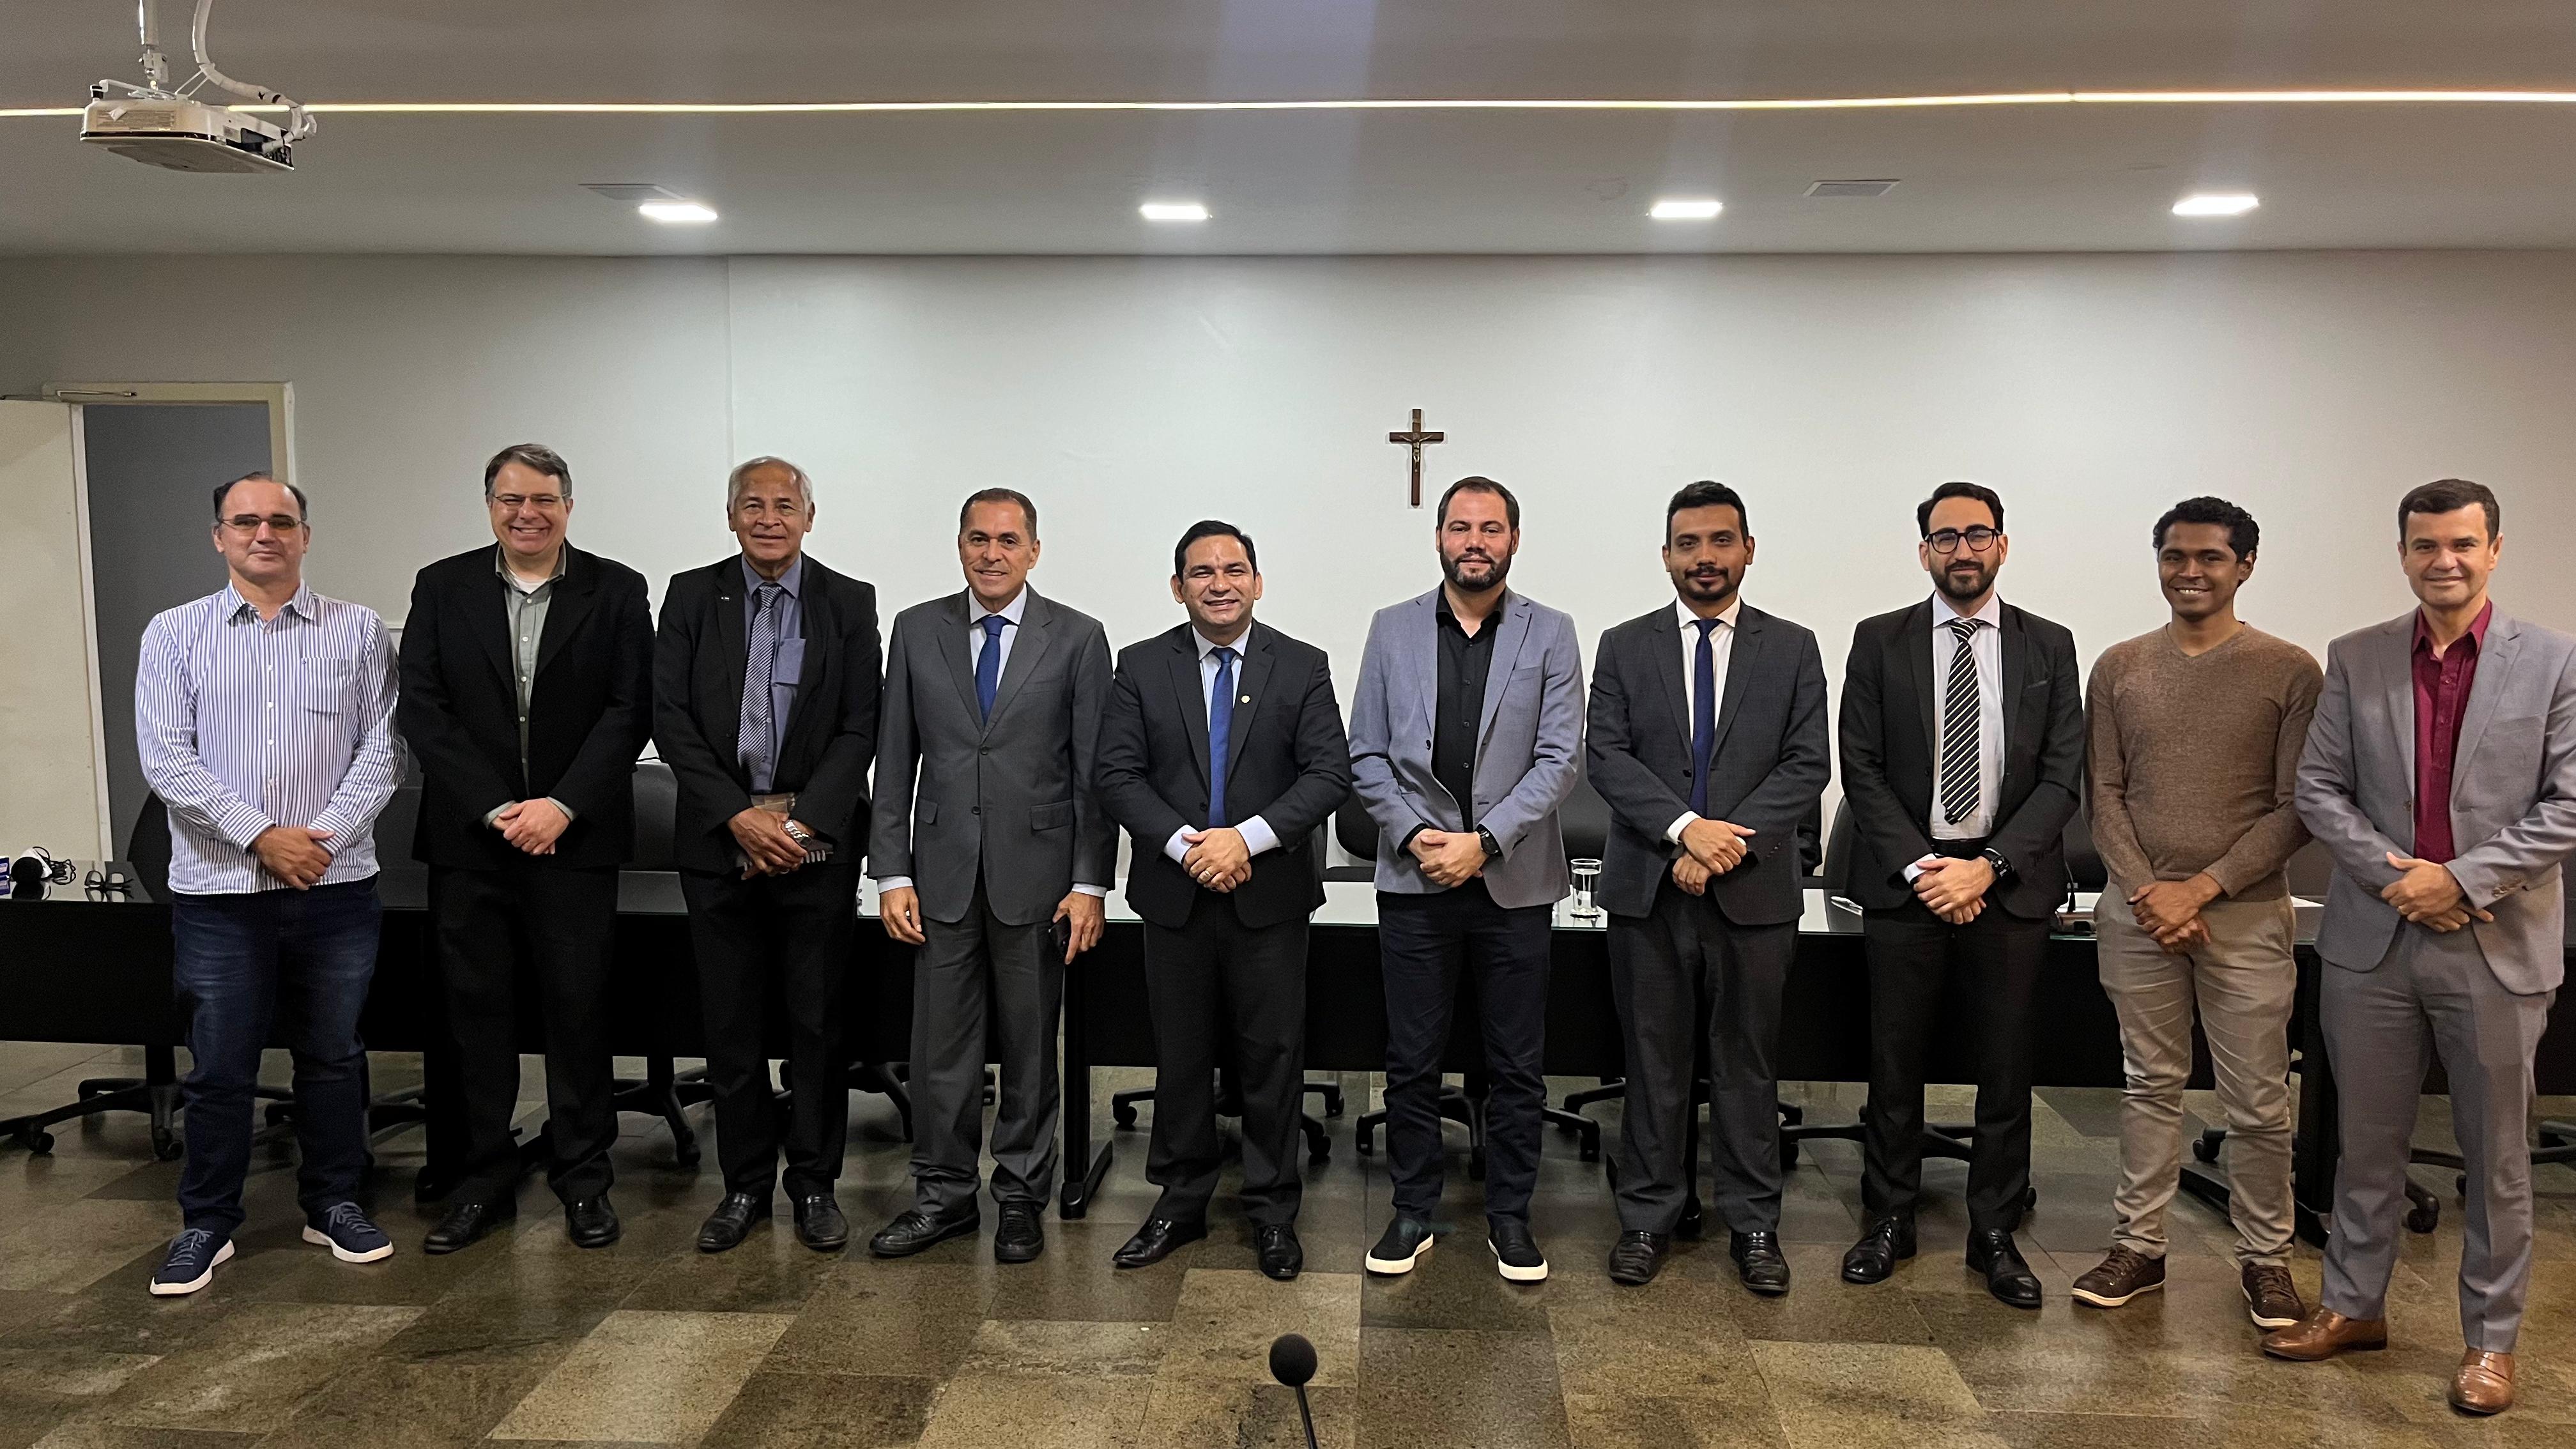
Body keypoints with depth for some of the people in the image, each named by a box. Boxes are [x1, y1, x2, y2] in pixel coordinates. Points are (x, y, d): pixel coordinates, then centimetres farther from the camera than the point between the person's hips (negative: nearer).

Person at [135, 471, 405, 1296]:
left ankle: (334, 1204, 25)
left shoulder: (359, 632, 5)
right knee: (219, 1067, 6)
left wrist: (324, 835, -12)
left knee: (332, 1056, 11)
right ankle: (207, 1224, 21)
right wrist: (261, 836, -12)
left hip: (335, 886, 1)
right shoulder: (174, 635, 4)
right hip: (218, 889, 0)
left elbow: (383, 750, -1)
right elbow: (166, 761, -4)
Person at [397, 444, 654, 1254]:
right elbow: (420, 709, -1)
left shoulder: (616, 592, 2)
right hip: (469, 838, 2)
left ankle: (583, 1176, 16)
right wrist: (496, 809, -10)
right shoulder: (442, 588, 6)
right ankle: (483, 1179, 20)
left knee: (578, 1007, 4)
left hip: (575, 837, -1)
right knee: (476, 1009, 8)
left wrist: (561, 806, -13)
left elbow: (630, 710, -4)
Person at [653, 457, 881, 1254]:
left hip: (817, 841, -1)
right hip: (719, 842, 1)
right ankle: (745, 1183, 20)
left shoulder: (849, 603, 2)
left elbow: (860, 728, -2)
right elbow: (671, 719, -1)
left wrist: (802, 822, -12)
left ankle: (815, 1183, 17)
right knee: (731, 1024, 7)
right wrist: (739, 816, -11)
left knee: (817, 1021, 5)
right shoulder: (691, 596, 5)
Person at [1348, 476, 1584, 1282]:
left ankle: (1509, 1215, 22)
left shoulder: (1551, 635, 2)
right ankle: (1413, 1212, 21)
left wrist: (1485, 841, -14)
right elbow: (1366, 755, 4)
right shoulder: (1393, 630, 6)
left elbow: (1561, 759, -5)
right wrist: (1413, 834, -10)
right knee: (1412, 1061, 8)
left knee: (1516, 1064, 8)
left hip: (1514, 881, 0)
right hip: (1414, 880, 1)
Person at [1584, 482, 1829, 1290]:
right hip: (1647, 888, 0)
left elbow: (1808, 766, -1)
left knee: (1748, 1063, 8)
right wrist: (1684, 827, -17)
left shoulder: (1792, 649, 6)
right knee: (1654, 1063, 8)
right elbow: (1606, 757, -3)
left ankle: (1753, 1226, 21)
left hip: (1755, 889, 0)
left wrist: (1732, 841, -14)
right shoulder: (1624, 648, 6)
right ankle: (1648, 1218, 20)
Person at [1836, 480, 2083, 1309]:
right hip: (1904, 880, 0)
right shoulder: (1880, 642, 3)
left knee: (2006, 1067, 7)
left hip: (2011, 882, 1)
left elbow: (2062, 775, 0)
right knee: (1895, 1062, 6)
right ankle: (1890, 1222, 21)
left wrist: (1988, 866, -12)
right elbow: (1861, 769, -1)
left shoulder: (2048, 646, 6)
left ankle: (1995, 1233, 21)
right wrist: (1920, 866, -11)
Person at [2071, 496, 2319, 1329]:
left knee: (2257, 1101, 4)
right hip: (2137, 912, 2)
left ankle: (2265, 1257, 21)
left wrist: (2202, 888, -13)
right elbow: (2104, 794, 4)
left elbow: (2296, 808, -5)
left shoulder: (2290, 672, -2)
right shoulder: (2119, 669, 6)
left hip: (2247, 915, -2)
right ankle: (2139, 1246, 20)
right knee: (2150, 1086, 11)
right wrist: (2148, 893, -8)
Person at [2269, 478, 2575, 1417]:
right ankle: (2354, 1304, 28)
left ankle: (2491, 1337, 24)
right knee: (2368, 1141, 13)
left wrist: (2462, 878, -15)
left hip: (2498, 945, -2)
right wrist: (2392, 873, -11)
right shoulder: (2355, 661, 4)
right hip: (2373, 942, 2)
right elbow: (2318, 787, 2)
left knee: (2497, 1155, 10)